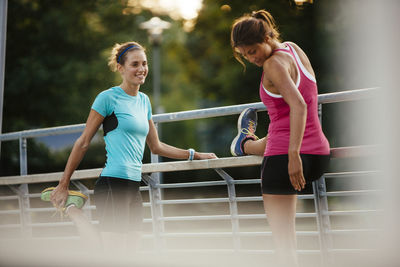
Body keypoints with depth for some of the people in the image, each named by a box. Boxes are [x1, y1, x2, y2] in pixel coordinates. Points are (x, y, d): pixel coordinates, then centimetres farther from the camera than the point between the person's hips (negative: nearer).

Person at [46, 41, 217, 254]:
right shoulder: (109, 97, -4)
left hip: (133, 188, 8)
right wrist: (63, 185, -1)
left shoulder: (144, 100, 18)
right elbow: (83, 142, -1)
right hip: (112, 184, -8)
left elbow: (155, 146, 26)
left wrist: (194, 155, 24)